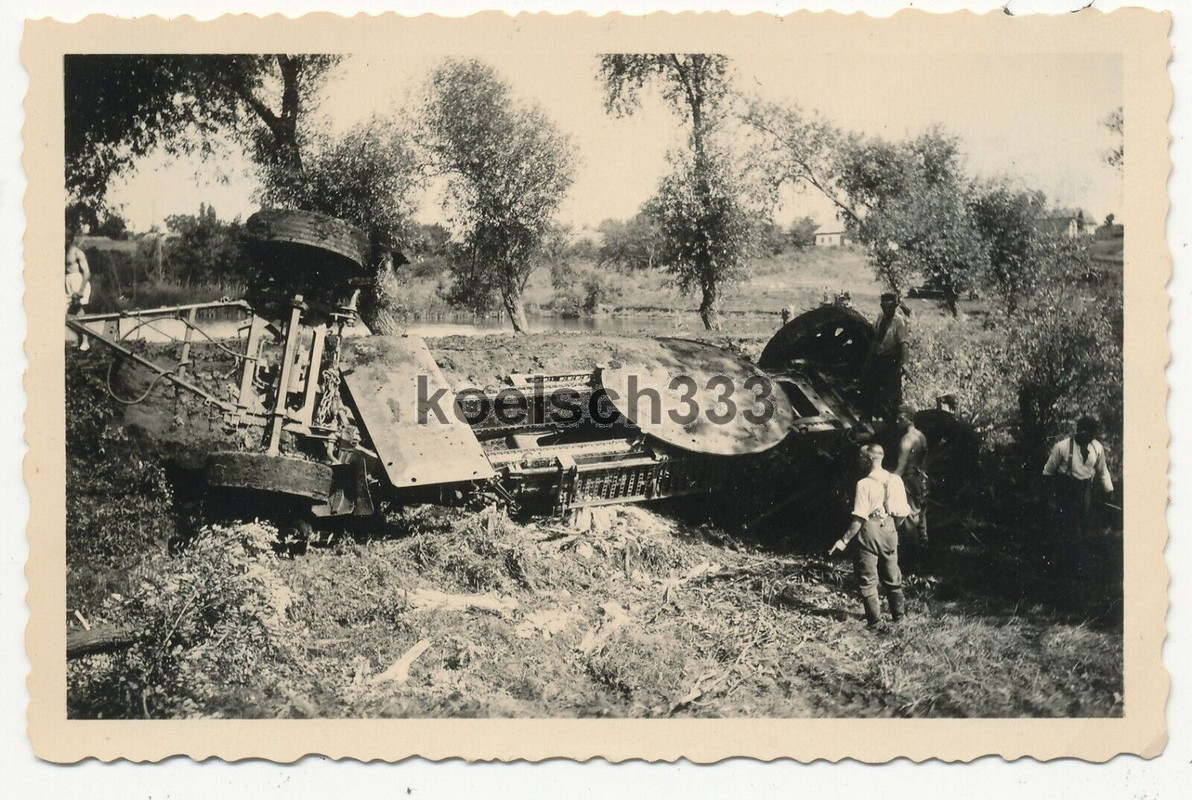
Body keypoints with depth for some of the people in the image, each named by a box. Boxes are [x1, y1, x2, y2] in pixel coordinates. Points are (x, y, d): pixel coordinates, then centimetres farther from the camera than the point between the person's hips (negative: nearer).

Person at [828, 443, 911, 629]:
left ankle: (875, 622, 11)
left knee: (867, 580, 8)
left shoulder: (864, 484, -17)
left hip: (870, 532, -5)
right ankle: (899, 616, 30)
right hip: (889, 531, 5)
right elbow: (903, 513, 1)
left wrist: (844, 540, -11)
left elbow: (859, 518, -18)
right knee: (892, 578, 20)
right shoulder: (895, 480, -2)